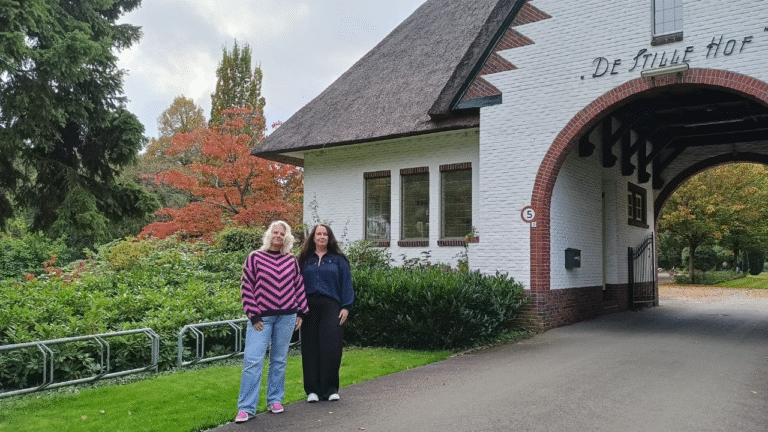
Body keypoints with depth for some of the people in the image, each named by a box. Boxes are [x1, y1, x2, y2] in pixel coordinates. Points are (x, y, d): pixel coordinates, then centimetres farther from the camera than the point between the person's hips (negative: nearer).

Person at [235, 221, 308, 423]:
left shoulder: (291, 260, 8)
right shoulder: (255, 258, -1)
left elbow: (299, 286, 13)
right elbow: (247, 288, -3)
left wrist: (301, 313, 9)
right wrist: (253, 316, -7)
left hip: (287, 316, 3)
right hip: (262, 317, -3)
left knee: (279, 360, 10)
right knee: (252, 360, -7)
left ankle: (275, 400, 23)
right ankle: (246, 408, -1)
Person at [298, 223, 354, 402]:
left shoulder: (338, 259, 8)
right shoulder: (305, 259, 13)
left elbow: (346, 284, 5)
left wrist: (345, 307, -4)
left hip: (331, 307, -2)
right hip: (309, 308, 2)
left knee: (331, 347, -7)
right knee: (310, 349, 3)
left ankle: (330, 389, 5)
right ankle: (312, 389, 11)